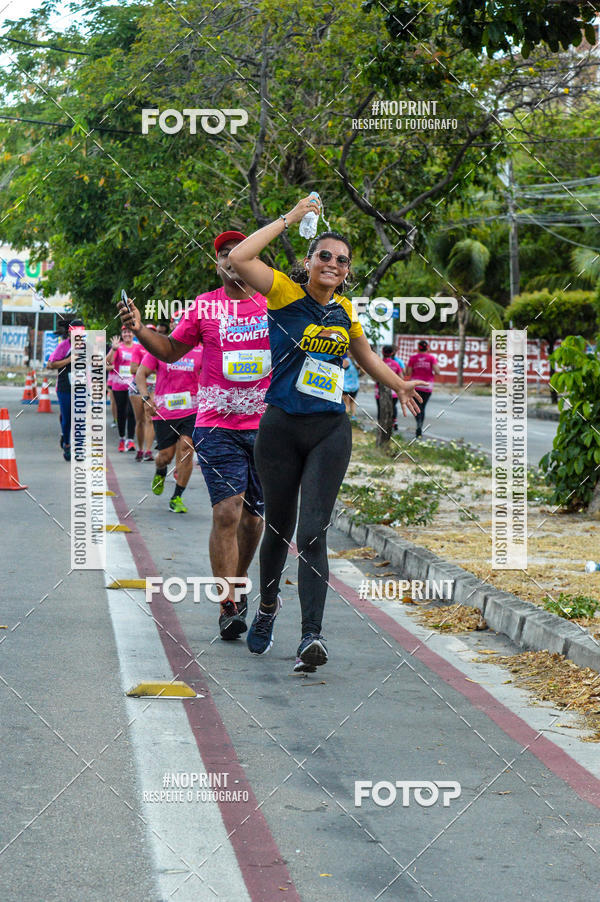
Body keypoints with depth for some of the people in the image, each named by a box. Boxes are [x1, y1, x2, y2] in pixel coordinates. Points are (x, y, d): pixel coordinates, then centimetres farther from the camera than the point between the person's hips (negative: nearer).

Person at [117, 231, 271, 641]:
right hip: (218, 426, -2)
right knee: (226, 513, -12)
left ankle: (239, 583, 34)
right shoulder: (205, 306, 3)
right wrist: (141, 330, -5)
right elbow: (171, 350, 13)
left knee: (253, 515, 11)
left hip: (266, 426, 2)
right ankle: (229, 608, -11)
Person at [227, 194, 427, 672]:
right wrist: (289, 218, -14)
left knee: (313, 532, -10)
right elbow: (239, 257, -19)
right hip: (281, 429, -2)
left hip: (330, 432, 2)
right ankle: (267, 604, 40)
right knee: (278, 526, 12)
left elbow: (365, 354, 30)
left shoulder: (345, 310, 10)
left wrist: (400, 385, 29)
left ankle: (312, 636, -17)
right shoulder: (286, 291, -3)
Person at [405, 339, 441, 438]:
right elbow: (437, 372, -10)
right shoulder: (432, 358, 0)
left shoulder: (413, 358, 1)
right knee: (422, 407, 15)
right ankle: (420, 431, 15)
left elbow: (408, 373, -1)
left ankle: (419, 424, -30)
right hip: (428, 385, 1)